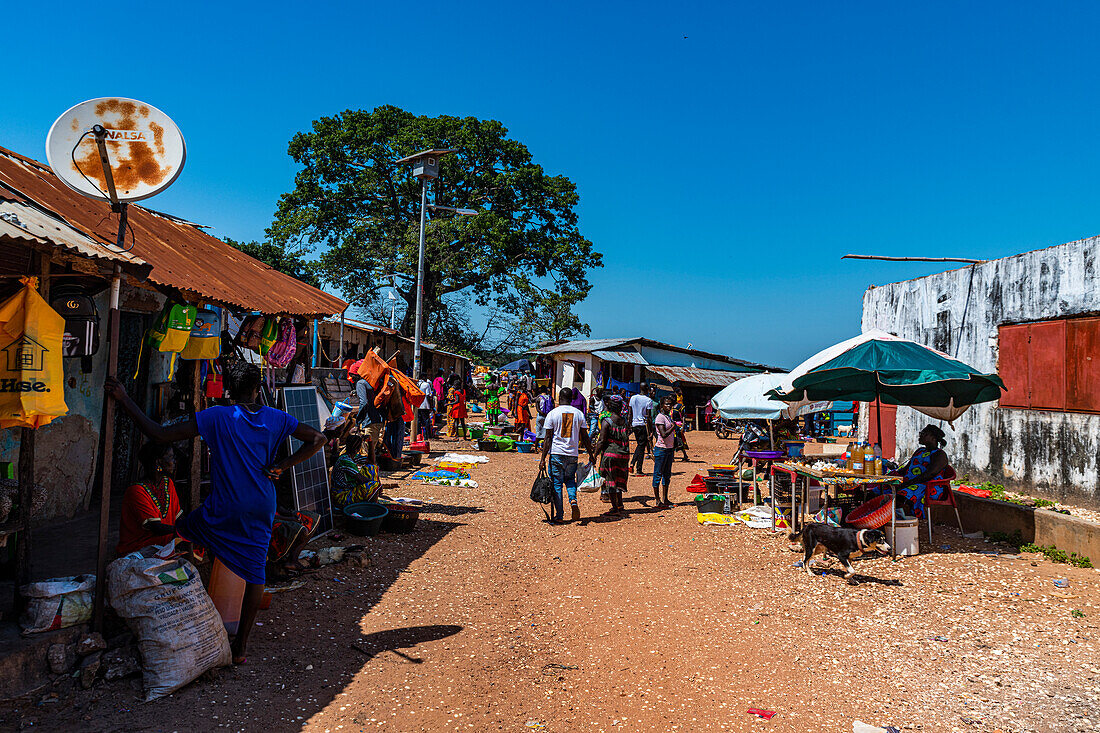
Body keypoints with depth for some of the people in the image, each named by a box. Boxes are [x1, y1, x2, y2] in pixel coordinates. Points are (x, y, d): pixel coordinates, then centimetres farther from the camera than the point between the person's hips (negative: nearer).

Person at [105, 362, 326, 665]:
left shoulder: (217, 417, -11)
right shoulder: (276, 418, 0)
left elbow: (160, 434, -13)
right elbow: (317, 439, 2)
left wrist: (124, 399, -7)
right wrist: (283, 465, 0)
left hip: (223, 511, -3)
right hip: (262, 509, 3)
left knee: (179, 529, 26)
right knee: (255, 572, 12)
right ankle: (241, 646, 19)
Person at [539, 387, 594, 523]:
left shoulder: (553, 414, -3)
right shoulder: (579, 414, 4)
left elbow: (548, 438, -5)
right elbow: (584, 437, 7)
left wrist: (543, 459, -2)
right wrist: (591, 455, 17)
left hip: (556, 453, -2)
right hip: (573, 454, 2)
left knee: (556, 484, 5)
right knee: (570, 479, 21)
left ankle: (558, 515, 6)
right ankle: (573, 500, -5)